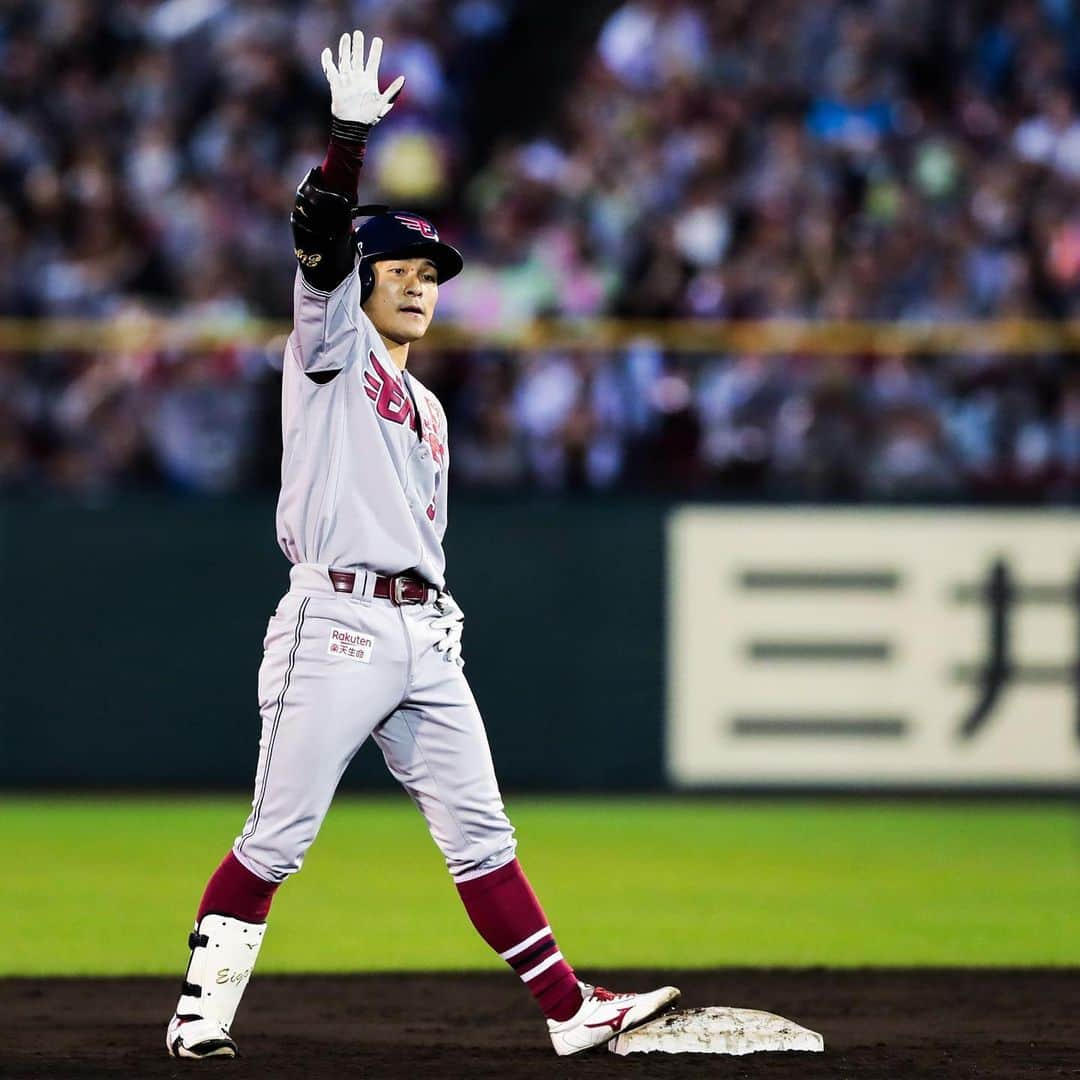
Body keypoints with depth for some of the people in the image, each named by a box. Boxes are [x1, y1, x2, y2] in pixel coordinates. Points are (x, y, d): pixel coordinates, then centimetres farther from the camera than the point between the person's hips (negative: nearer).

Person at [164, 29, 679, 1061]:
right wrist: (349, 134, -22)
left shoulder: (425, 412, 25)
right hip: (335, 621, -7)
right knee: (276, 839, -7)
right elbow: (319, 243, -12)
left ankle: (569, 1009, 3)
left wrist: (437, 625, 17)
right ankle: (203, 1005, 1)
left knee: (480, 836, 4)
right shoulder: (331, 346, 5)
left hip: (423, 637, 7)